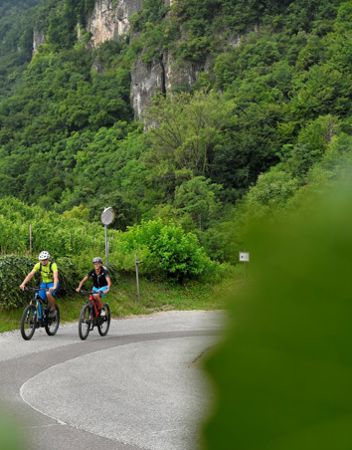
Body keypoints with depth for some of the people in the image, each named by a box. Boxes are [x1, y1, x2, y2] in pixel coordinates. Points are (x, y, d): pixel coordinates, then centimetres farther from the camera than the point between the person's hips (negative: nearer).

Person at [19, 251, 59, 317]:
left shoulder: (53, 265, -24)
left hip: (52, 283, -4)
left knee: (48, 293, -33)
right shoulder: (38, 265, -12)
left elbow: (55, 276, -37)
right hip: (44, 283, 4)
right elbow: (30, 274, -18)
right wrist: (23, 284, -31)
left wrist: (54, 287, -54)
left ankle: (53, 309, -11)